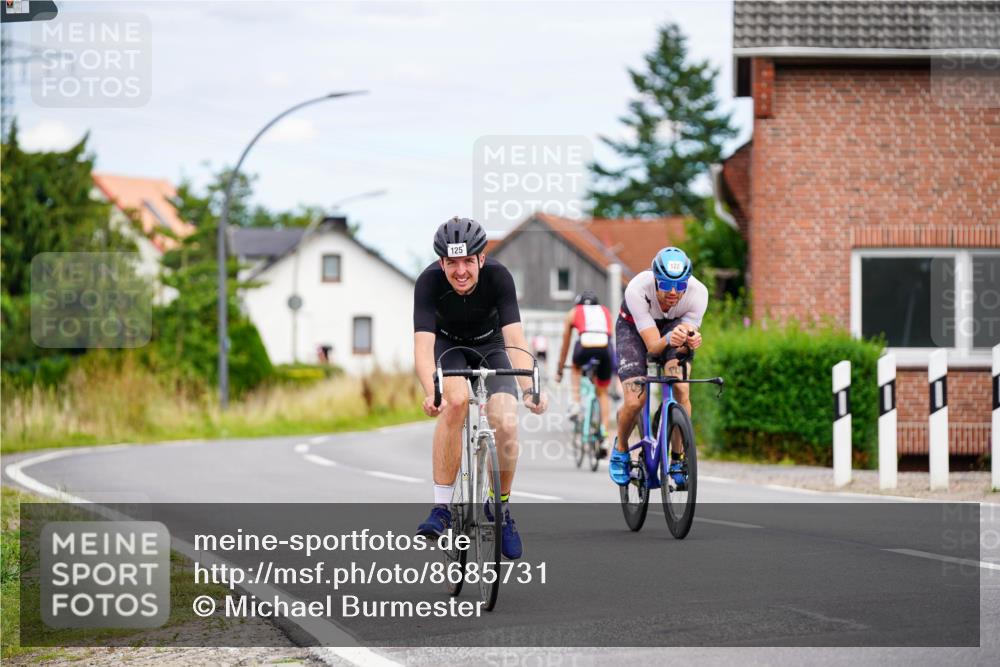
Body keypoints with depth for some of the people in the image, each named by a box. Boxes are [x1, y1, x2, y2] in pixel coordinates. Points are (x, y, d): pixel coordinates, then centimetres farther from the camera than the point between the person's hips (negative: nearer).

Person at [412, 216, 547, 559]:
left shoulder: (498, 276, -30)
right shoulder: (429, 281, -31)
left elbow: (515, 338, -36)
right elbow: (423, 345, -39)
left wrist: (530, 387, -51)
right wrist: (431, 392, -58)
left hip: (490, 346, 1)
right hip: (448, 345, -1)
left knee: (506, 425, -19)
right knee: (456, 400, -32)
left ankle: (500, 506, 9)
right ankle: (441, 508, -25)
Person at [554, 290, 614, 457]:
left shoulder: (573, 313, 31)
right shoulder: (605, 312, 35)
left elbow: (565, 345, 38)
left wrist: (559, 370, 50)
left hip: (585, 347, -1)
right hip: (605, 348, 1)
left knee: (576, 367, 36)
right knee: (603, 393, 18)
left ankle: (576, 403, 17)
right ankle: (603, 438, 7)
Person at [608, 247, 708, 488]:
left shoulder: (698, 293, -32)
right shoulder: (637, 289, -38)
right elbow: (653, 345, -37)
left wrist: (689, 341, -51)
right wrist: (669, 339, -59)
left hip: (674, 324, 1)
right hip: (634, 328, -1)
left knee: (681, 389, -25)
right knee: (634, 402, -17)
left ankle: (677, 459, -8)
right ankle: (621, 449, 16)